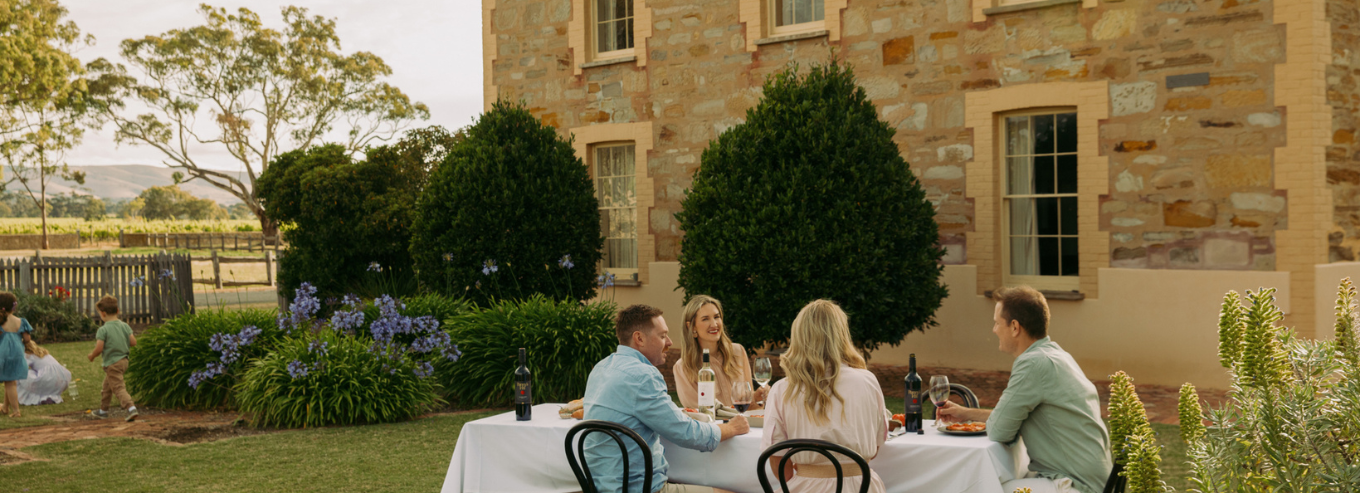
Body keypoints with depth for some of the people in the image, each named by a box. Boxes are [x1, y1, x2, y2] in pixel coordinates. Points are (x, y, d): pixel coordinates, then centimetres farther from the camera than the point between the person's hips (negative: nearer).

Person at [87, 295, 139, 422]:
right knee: (107, 386, 24)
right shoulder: (124, 326, 1)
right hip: (123, 360, 8)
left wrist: (92, 356, 1)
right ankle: (103, 410, 37)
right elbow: (133, 342, -1)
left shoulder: (103, 330, -16)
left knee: (118, 388, -9)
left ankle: (131, 407, -25)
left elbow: (99, 348, -18)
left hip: (112, 363, -8)